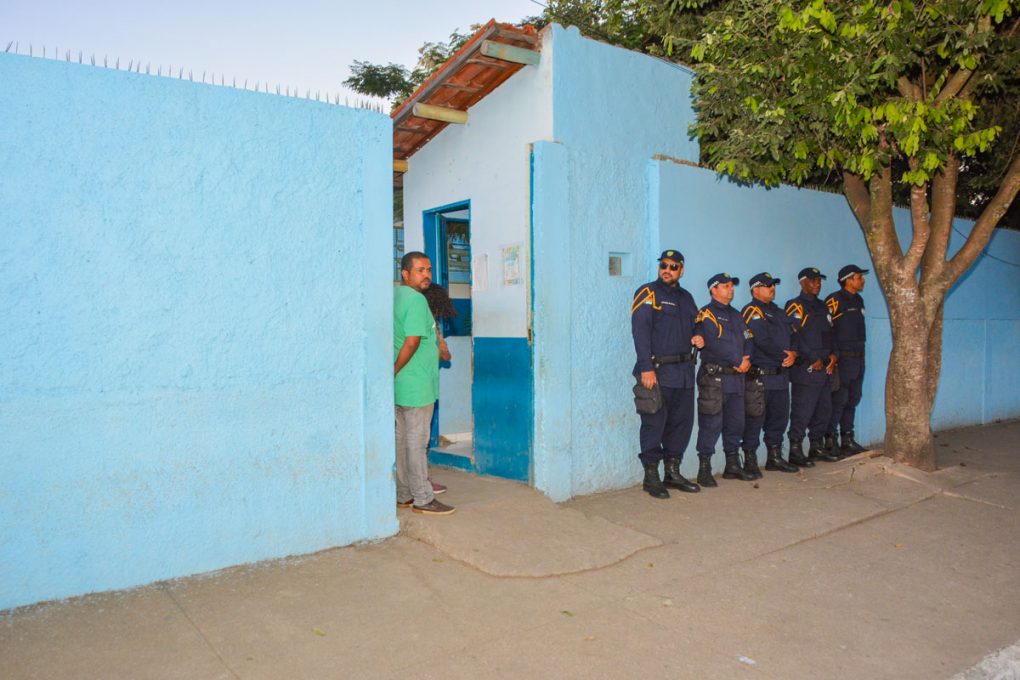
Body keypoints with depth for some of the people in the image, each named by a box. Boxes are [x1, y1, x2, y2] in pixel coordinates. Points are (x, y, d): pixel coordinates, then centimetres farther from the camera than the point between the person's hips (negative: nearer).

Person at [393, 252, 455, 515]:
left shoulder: (394, 295, 12)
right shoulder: (416, 299, -16)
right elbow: (412, 342, -23)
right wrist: (395, 371, -14)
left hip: (399, 385, 9)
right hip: (416, 385, -9)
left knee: (401, 439, 14)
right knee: (417, 442, -1)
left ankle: (403, 495, 24)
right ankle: (423, 499, 8)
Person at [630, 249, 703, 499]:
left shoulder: (686, 298, 18)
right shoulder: (647, 293, -3)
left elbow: (695, 326, 29)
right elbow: (640, 331, -12)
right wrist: (646, 367, -20)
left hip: (684, 372, 7)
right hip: (657, 371, -7)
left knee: (682, 423, 11)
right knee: (654, 424, -3)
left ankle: (672, 472, 23)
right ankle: (651, 476, 7)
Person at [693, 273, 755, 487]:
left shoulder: (736, 315, 21)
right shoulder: (706, 314, -5)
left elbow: (747, 339, 18)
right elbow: (716, 345, -16)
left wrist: (747, 359, -3)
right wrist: (739, 363, -11)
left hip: (737, 378, 8)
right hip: (714, 378, -8)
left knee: (736, 423, 12)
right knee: (711, 424, -7)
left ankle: (733, 466, 24)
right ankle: (704, 470, -1)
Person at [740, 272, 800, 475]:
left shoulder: (778, 312, 20)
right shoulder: (751, 311, -7)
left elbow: (792, 336, 17)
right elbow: (762, 341, -18)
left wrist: (793, 354, -3)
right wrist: (784, 356, -10)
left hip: (780, 375, 9)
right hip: (759, 376, -9)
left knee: (779, 417, 14)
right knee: (754, 420, -4)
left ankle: (775, 457, 26)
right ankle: (750, 460, 4)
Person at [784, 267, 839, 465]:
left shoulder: (822, 307, 19)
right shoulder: (795, 307, -8)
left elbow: (829, 333, 22)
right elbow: (795, 338, -16)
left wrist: (833, 355, 5)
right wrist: (813, 360, -14)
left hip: (825, 368, 9)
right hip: (805, 369, -9)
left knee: (823, 409, 13)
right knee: (802, 411, -7)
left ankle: (816, 447, 25)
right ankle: (795, 451, 0)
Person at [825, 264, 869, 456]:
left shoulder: (858, 300, 15)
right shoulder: (835, 300, -11)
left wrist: (861, 354, 15)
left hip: (858, 359, 8)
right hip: (843, 359, -8)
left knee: (852, 401, 13)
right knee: (838, 401, -5)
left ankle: (847, 440, 21)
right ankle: (831, 442, 2)